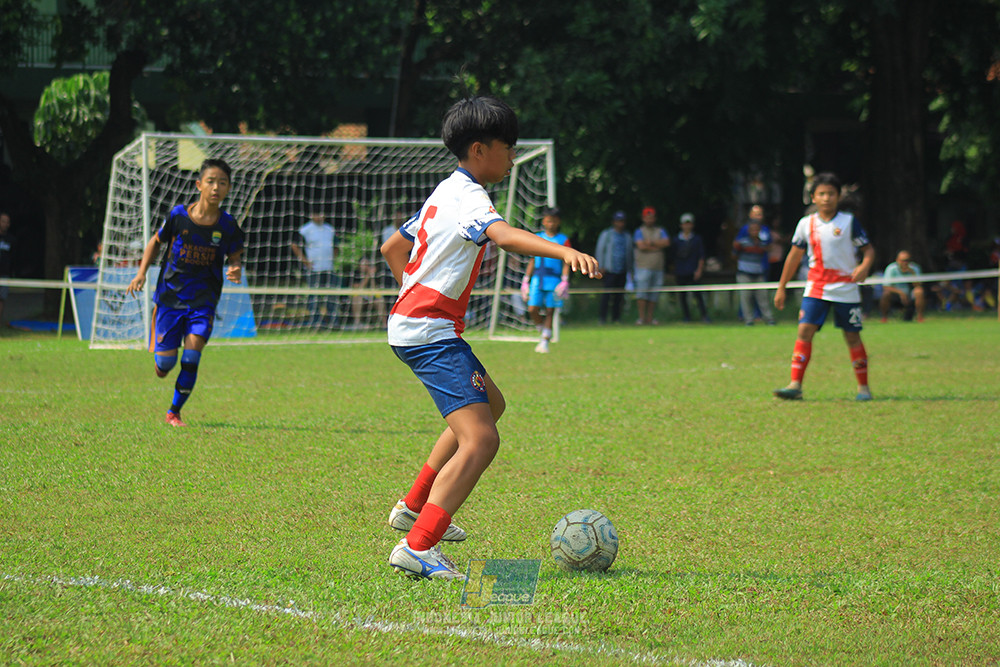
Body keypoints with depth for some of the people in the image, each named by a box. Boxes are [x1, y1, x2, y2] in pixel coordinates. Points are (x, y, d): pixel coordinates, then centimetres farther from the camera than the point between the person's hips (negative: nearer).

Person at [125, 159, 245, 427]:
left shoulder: (228, 225, -6)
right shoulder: (178, 215, -8)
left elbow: (234, 256, 8)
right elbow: (156, 241, 7)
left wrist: (235, 269, -15)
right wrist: (142, 272, -3)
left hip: (203, 301, 0)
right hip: (170, 296, 0)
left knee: (191, 359, -14)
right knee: (163, 368, 0)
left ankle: (174, 412, 6)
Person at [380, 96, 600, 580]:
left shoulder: (445, 193, 17)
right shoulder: (468, 197, -14)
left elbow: (392, 248, 28)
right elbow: (504, 235, -36)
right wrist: (564, 251, -50)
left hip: (410, 320, 11)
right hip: (430, 331, -11)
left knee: (491, 405, 31)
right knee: (480, 441, -20)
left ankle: (414, 507, 36)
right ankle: (416, 548, -27)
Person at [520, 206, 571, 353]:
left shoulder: (563, 240, 3)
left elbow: (566, 263, 0)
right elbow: (532, 262, 16)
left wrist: (565, 281, -10)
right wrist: (526, 281, 13)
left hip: (554, 280, -2)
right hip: (537, 280, 2)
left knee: (550, 312, -1)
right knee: (532, 310, -8)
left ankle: (545, 341, 5)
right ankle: (542, 329, 18)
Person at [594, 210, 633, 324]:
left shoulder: (626, 236, 16)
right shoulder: (606, 234, 4)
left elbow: (629, 253, 22)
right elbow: (599, 251, 3)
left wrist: (629, 269, 17)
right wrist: (601, 267, -5)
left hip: (622, 271, 4)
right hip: (610, 270, -4)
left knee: (619, 295, 2)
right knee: (606, 294, -10)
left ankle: (616, 318, 7)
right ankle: (602, 317, -8)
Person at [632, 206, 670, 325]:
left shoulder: (661, 231, 16)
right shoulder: (639, 231, 5)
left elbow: (666, 243, -2)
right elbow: (641, 246, -11)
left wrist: (651, 242, -8)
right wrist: (657, 247, -4)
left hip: (657, 268, 4)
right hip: (643, 267, -4)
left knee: (654, 293, 2)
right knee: (642, 292, -12)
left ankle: (649, 318, 6)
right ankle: (641, 318, -12)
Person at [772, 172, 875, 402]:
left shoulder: (849, 222, -3)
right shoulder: (806, 224, 5)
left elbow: (868, 249, 0)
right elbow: (794, 256, 13)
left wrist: (864, 266, -22)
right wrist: (781, 288, 14)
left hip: (846, 289, -2)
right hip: (816, 288, 2)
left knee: (852, 337, 2)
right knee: (804, 330, -12)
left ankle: (863, 387, 15)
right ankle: (795, 385, -14)